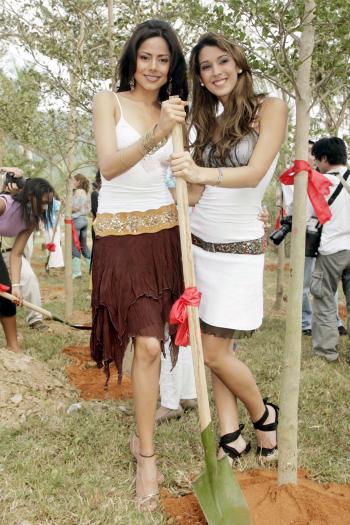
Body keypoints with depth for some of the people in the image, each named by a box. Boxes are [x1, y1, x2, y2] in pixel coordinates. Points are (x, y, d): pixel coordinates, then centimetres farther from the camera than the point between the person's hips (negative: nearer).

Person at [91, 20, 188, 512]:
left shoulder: (172, 111, 12)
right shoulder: (109, 101, -1)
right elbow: (109, 166, -17)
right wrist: (158, 133, -28)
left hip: (164, 232, 4)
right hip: (121, 235, -4)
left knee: (151, 340, 8)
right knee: (147, 344, -11)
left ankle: (142, 432, 26)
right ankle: (148, 456, 2)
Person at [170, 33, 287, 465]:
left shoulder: (269, 109, -4)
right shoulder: (210, 124, 13)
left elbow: (255, 172, -21)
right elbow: (196, 193, 7)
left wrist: (203, 173, -37)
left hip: (238, 247, -6)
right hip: (198, 242, 6)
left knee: (215, 352, -5)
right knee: (212, 348, 4)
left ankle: (264, 416, 20)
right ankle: (231, 437, 15)